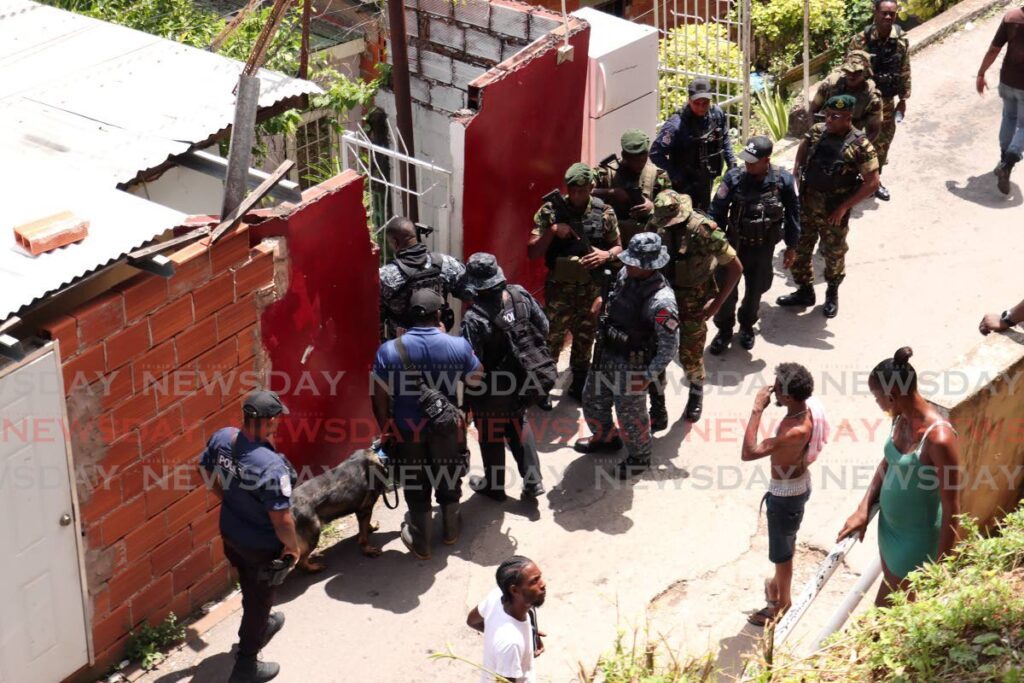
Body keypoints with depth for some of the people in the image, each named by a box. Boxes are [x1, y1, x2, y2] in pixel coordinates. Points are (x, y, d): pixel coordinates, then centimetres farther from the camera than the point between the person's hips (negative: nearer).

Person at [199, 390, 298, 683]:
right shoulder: (271, 467, -38)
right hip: (261, 545, -7)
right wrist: (293, 546, -12)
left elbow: (209, 473, 3)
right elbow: (282, 520, -32)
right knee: (259, 598, 17)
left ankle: (261, 625, 61)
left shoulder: (221, 438, -17)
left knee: (249, 587, 33)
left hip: (230, 532, 7)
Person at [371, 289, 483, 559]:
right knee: (448, 480, 24)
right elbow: (477, 380, 3)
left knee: (416, 486, 18)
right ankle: (451, 529, 45)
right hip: (447, 429, 0)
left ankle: (420, 543, 33)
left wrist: (386, 432, 4)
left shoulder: (388, 350, -16)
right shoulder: (458, 346, -15)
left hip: (407, 432, 0)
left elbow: (380, 399, -11)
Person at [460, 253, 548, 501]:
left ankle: (494, 486, 38)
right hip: (520, 381, 5)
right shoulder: (520, 295, -16)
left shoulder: (475, 319, -32)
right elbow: (543, 328, -2)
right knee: (519, 425, 28)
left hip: (490, 391, -5)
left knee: (491, 436, 18)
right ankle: (532, 481, 33)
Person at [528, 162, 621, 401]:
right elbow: (532, 252, -10)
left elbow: (618, 247, 8)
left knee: (585, 339, 16)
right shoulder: (550, 211, -10)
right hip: (559, 288, -2)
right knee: (552, 339, 4)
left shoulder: (604, 212, -4)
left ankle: (579, 386, 33)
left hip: (592, 289, 2)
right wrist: (552, 231, -25)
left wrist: (607, 255, -15)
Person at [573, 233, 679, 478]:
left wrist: (648, 376, -18)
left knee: (629, 412, 11)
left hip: (632, 364, -7)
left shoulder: (661, 301, -31)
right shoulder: (625, 274, -9)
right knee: (592, 399, 24)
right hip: (607, 353, 7)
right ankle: (605, 437, 51)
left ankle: (640, 456, 38)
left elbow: (669, 345, -23)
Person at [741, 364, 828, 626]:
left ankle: (781, 606, 35)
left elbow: (748, 453, -42)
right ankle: (780, 583, 54)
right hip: (798, 483, 9)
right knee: (786, 542, 31)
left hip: (786, 494, -9)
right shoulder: (807, 407, -12)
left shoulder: (797, 431, -40)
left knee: (782, 550, 14)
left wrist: (757, 409, -39)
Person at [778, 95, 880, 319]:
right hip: (806, 204, 4)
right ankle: (805, 291, 31)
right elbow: (802, 152, 17)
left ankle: (832, 293, 36)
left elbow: (872, 183, -17)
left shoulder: (860, 146, -18)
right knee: (798, 249, 12)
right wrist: (797, 180, 3)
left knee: (834, 254, 13)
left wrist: (843, 207, -18)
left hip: (833, 210, -4)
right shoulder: (817, 131, -2)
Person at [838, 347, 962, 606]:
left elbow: (951, 510, -26)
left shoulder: (938, 438, -33)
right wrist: (863, 510, 2)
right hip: (889, 526, 8)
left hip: (917, 538, -8)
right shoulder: (902, 419, -8)